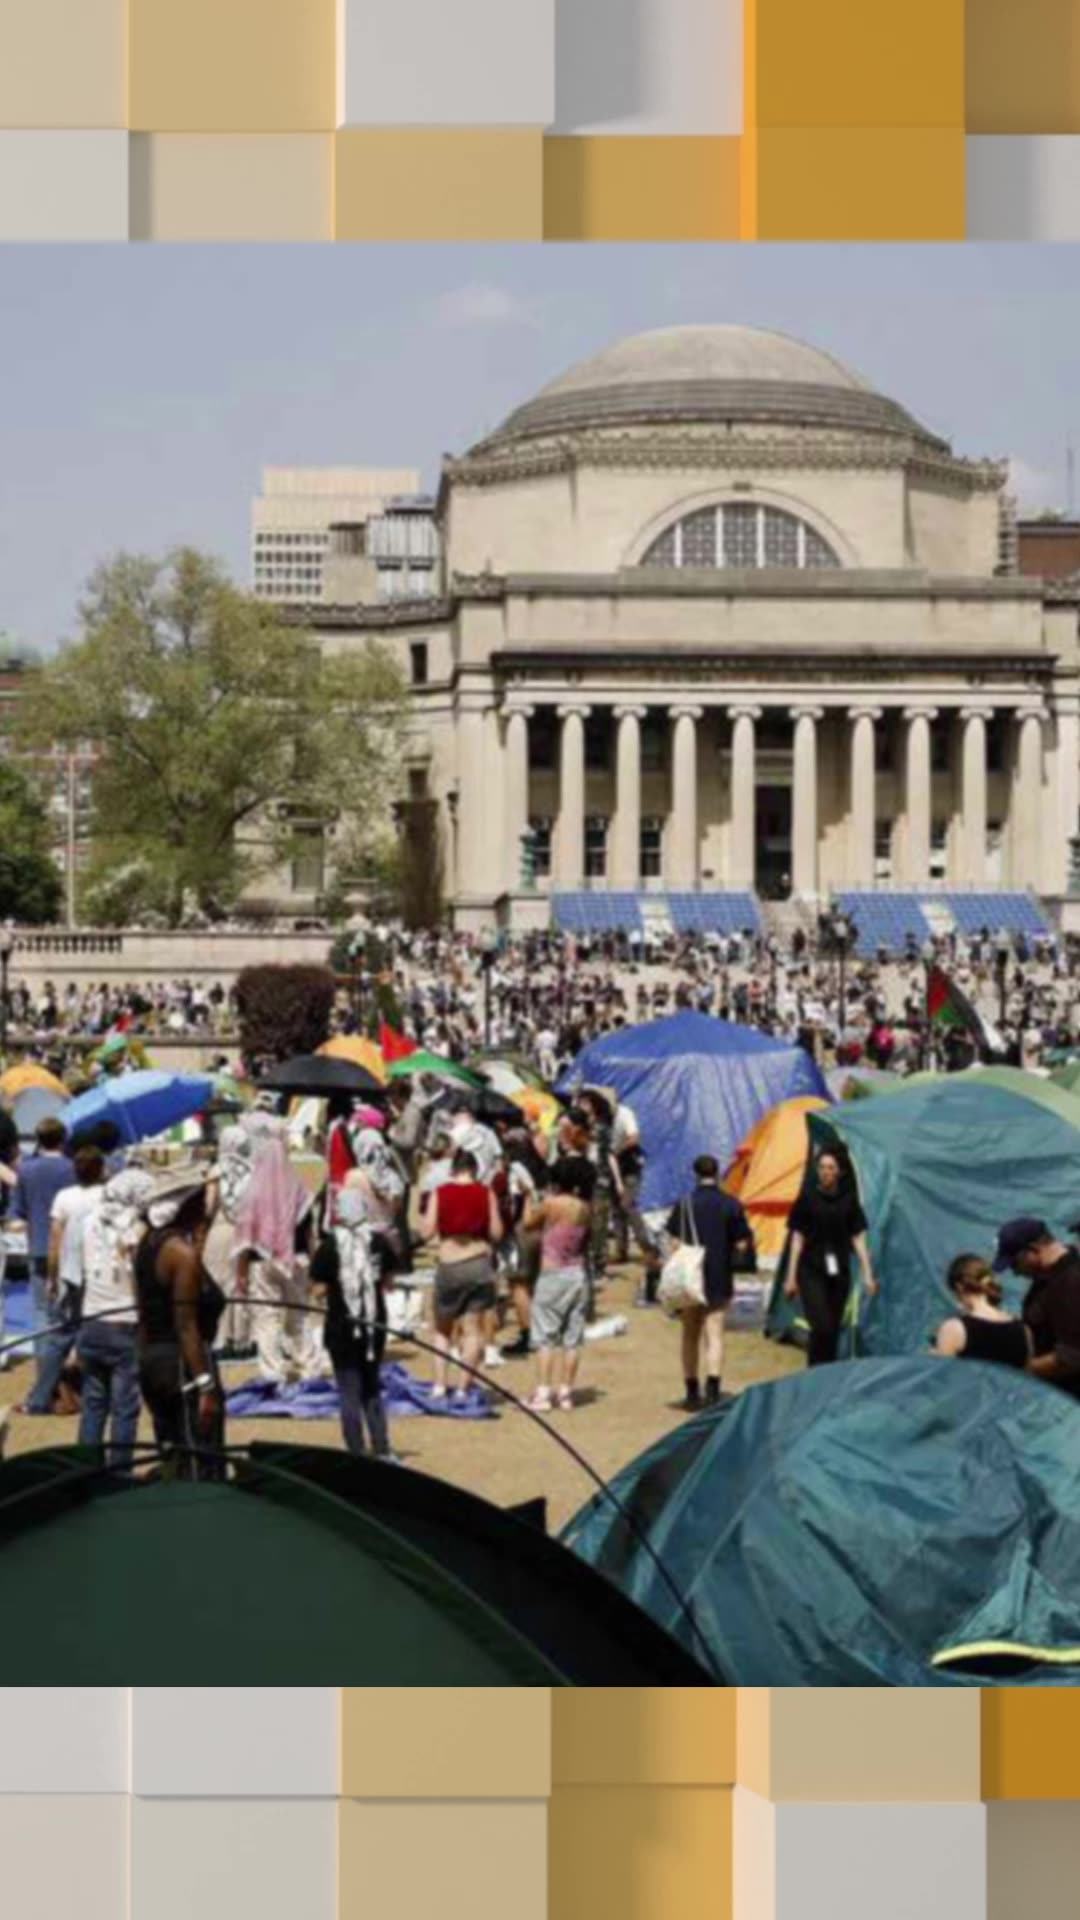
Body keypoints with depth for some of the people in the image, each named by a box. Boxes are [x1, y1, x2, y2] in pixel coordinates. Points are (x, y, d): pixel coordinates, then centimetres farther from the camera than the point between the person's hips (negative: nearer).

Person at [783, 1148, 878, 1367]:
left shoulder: (848, 1200, 3)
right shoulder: (808, 1199, -3)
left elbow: (858, 1239, 7)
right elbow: (797, 1238, 1)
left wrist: (867, 1274, 1)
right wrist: (791, 1276, 1)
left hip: (839, 1272, 3)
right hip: (812, 1272, -3)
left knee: (834, 1330, 7)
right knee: (822, 1326, -15)